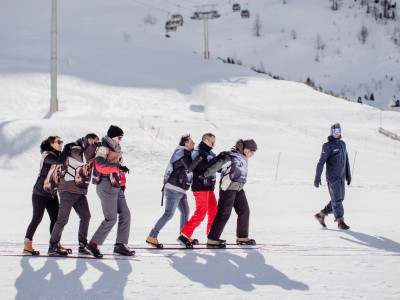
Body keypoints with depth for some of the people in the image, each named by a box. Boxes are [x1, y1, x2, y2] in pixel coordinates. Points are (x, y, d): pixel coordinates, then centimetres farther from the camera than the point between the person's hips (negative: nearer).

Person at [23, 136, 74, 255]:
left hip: (52, 193, 8)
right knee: (37, 218, -6)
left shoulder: (57, 155, 12)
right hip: (40, 193, -8)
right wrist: (67, 148, -22)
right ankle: (27, 246, 0)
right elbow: (60, 161, -32)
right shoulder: (47, 155, -16)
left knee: (55, 218, 4)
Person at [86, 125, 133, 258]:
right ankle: (93, 244, -3)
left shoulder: (116, 150, 21)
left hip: (116, 187, 10)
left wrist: (122, 183, 20)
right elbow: (100, 165, -26)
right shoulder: (103, 148, -9)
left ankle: (121, 245, 7)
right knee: (111, 219, -11)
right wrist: (119, 166, -28)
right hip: (106, 186, -10)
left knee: (125, 214, 4)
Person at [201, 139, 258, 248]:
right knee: (224, 213, -10)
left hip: (238, 188, 9)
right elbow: (218, 165, -20)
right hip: (228, 187, -9)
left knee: (244, 211, 12)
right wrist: (205, 175, -22)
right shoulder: (232, 156, -16)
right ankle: (212, 240, -8)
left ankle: (242, 237, 25)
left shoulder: (243, 157, 13)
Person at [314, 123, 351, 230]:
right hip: (332, 177, -8)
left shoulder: (342, 144, 13)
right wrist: (317, 178, -15)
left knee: (340, 198, 11)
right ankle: (340, 221, -1)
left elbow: (346, 160, 21)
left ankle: (321, 214, 21)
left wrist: (348, 175, 20)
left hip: (341, 177, 8)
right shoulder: (328, 145, -9)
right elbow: (321, 162, -11)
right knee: (336, 199, -6)